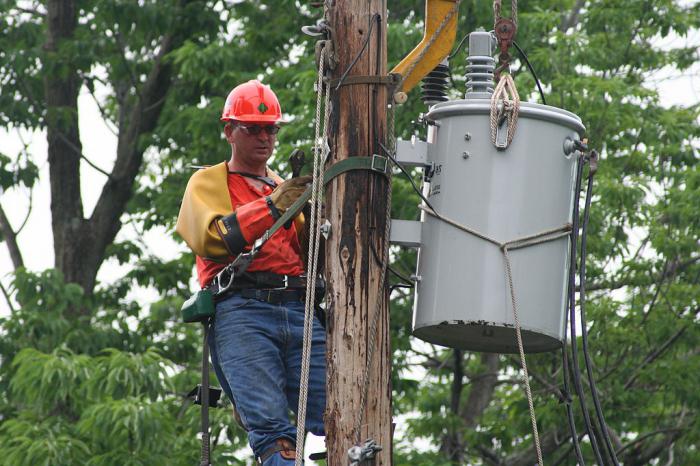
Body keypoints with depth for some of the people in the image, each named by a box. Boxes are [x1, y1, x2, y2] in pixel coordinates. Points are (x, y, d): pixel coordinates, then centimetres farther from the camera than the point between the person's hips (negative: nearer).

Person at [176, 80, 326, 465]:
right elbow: (210, 238, -2)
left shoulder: (285, 189, 31)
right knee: (271, 427, -21)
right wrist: (272, 206, -9)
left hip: (299, 311, 4)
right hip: (241, 311, -4)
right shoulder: (208, 183, 20)